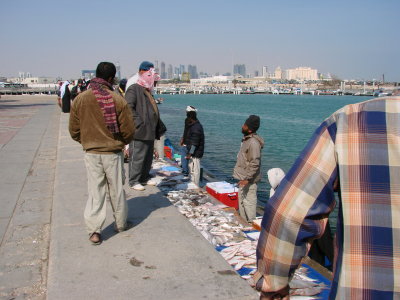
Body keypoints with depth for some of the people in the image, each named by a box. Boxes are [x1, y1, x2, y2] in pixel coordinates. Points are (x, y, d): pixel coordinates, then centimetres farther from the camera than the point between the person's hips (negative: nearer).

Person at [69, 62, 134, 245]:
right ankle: (121, 224, 27)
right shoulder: (118, 100, -11)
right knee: (116, 190, 13)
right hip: (113, 153, -1)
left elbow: (74, 130, 3)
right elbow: (129, 131, -6)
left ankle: (94, 231, 7)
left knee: (95, 191, 9)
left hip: (91, 153, 2)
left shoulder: (80, 99, -4)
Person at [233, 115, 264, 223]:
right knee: (242, 203, 20)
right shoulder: (246, 139, 9)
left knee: (249, 203, -2)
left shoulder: (253, 142, -22)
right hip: (243, 178, 11)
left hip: (249, 181, -11)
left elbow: (255, 163, -25)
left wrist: (247, 178, -25)